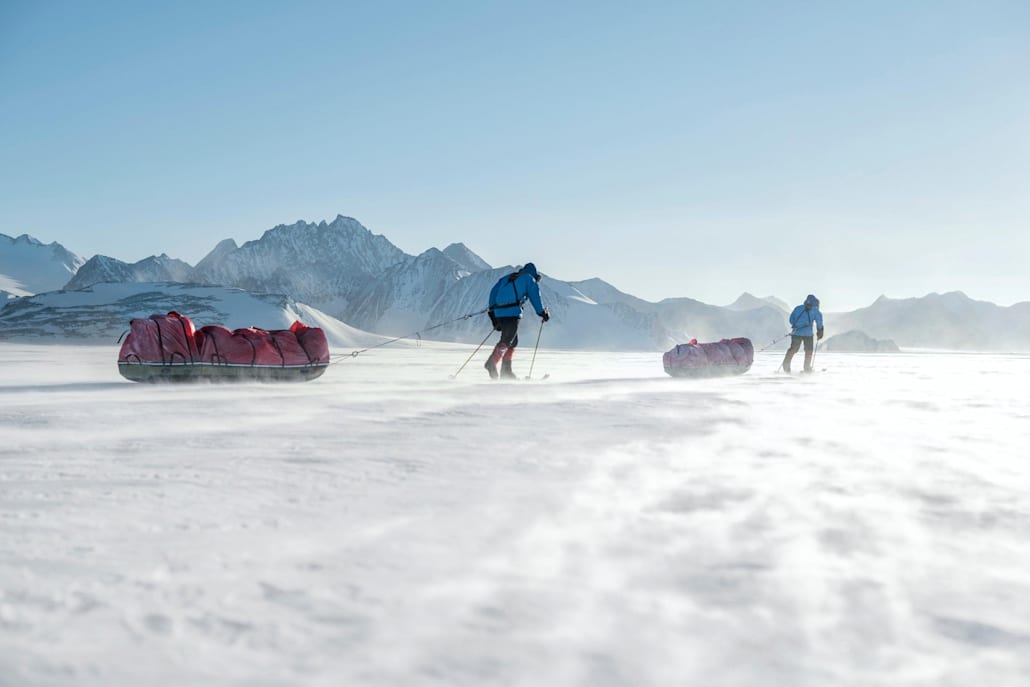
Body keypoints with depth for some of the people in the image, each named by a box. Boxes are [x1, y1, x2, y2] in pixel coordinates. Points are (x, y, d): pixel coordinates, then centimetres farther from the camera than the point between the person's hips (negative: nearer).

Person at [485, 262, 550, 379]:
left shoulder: (506, 278, 28)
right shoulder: (529, 279, 13)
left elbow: (493, 292, 21)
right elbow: (534, 296, 5)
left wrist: (492, 313, 20)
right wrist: (542, 313, 12)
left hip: (498, 312, 6)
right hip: (512, 312, -6)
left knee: (513, 341, 14)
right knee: (506, 340, -11)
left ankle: (506, 370, 8)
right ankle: (492, 363, -30)